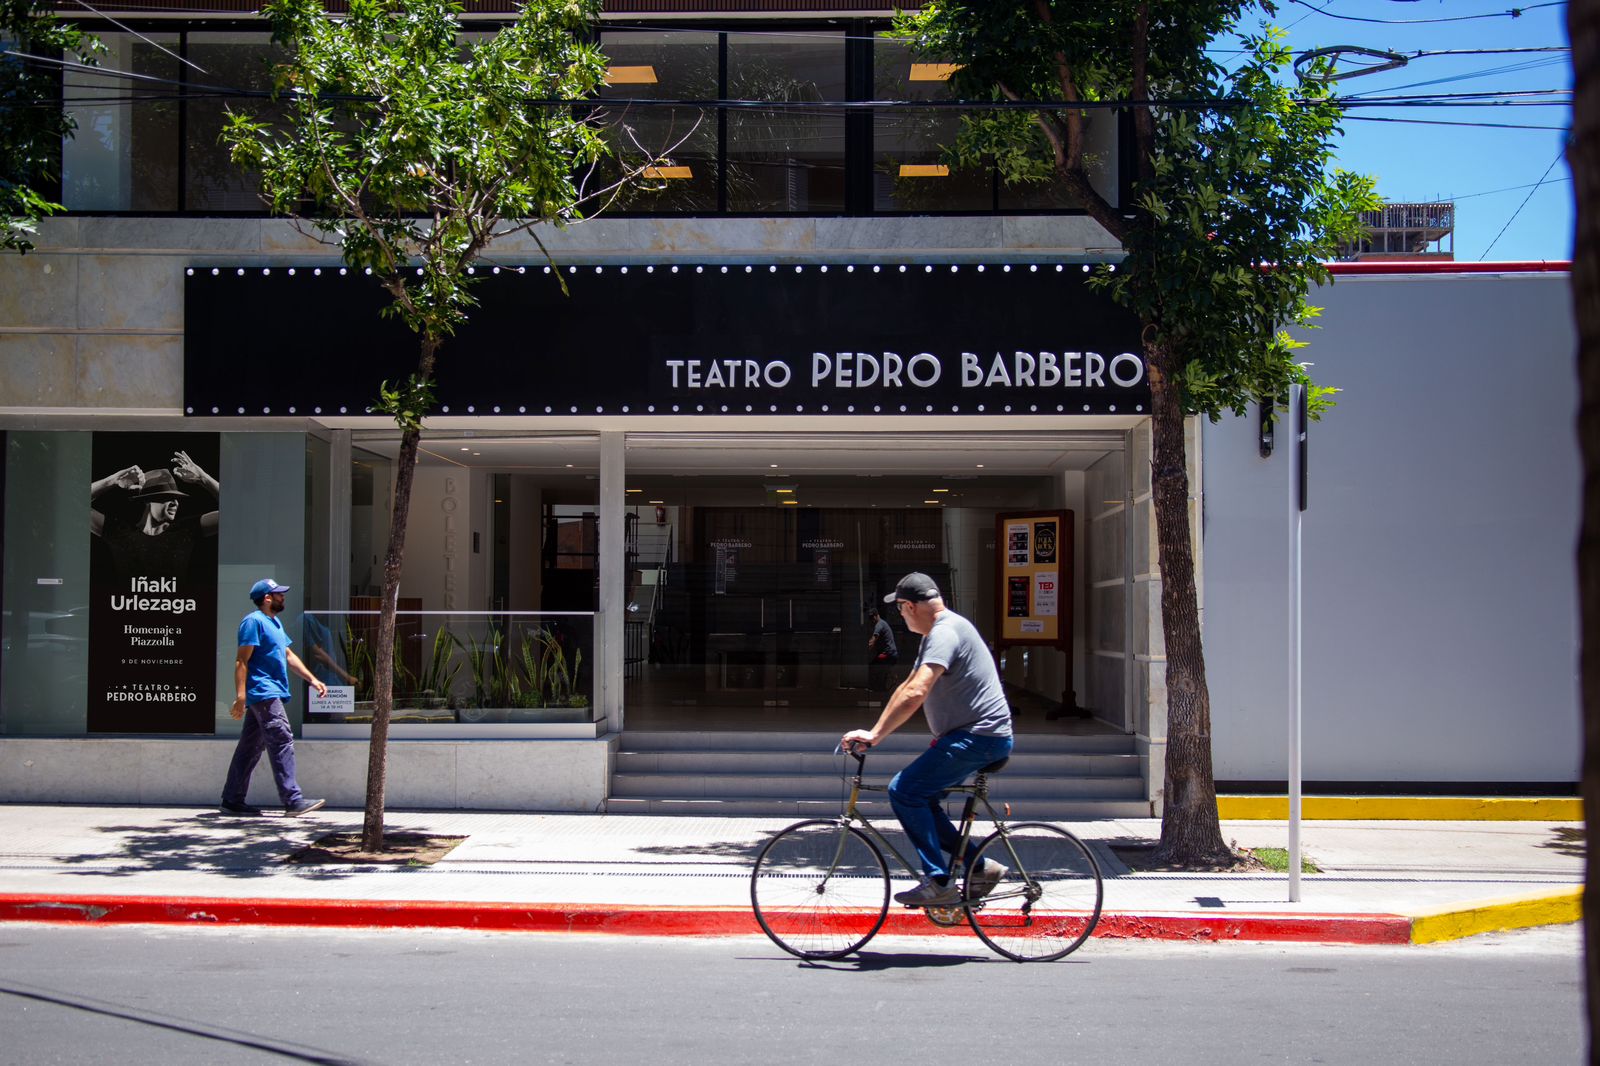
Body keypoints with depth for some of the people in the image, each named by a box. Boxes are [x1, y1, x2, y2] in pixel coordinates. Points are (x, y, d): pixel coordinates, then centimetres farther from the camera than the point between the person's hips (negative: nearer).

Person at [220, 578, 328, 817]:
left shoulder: (275, 623, 21)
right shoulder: (254, 621, -9)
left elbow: (288, 656, 26)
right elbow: (242, 660, -14)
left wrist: (313, 679, 21)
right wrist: (240, 697, -21)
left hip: (272, 694, 10)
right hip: (264, 694, -10)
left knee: (250, 748, 11)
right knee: (282, 742, -13)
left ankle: (232, 801, 16)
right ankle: (292, 800, -15)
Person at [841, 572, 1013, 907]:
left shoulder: (945, 632, -18)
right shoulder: (938, 632, 17)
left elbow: (915, 694, -30)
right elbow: (907, 688, 21)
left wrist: (875, 735, -28)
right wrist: (874, 732, 15)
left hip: (978, 738, -11)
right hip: (967, 736, 11)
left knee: (904, 791, -16)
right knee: (921, 799, 12)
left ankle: (939, 884, -13)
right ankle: (980, 865, 16)